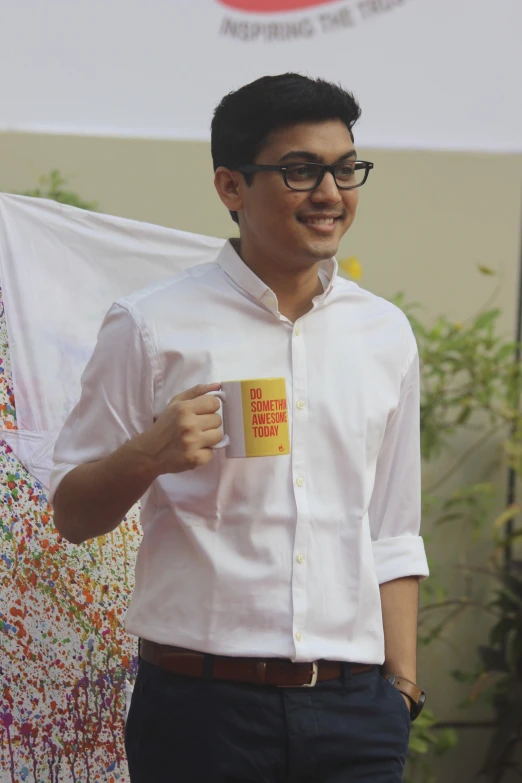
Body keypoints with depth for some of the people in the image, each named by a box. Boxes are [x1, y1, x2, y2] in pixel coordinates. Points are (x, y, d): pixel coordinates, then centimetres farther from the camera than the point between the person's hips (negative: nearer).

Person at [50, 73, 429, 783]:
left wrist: (401, 684, 9)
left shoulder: (385, 333, 11)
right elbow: (71, 516, 0)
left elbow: (392, 537, 15)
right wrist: (147, 454, -18)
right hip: (203, 706, -3)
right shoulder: (152, 326, -2)